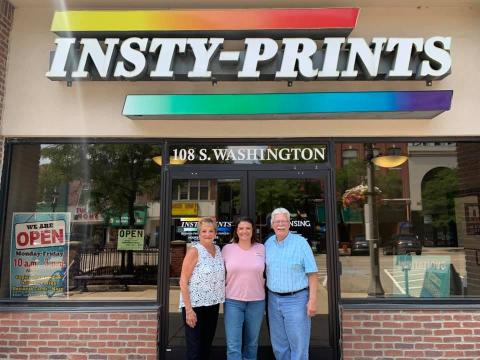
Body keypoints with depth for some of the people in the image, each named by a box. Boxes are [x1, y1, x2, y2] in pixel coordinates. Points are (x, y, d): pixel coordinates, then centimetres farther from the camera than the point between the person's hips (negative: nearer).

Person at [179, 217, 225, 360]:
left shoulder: (218, 250, 5)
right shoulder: (194, 251, -13)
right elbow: (183, 281, -14)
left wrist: (218, 300, 8)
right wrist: (188, 309, -19)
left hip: (213, 305, 6)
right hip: (195, 305, -6)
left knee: (207, 346, 17)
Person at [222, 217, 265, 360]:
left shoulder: (261, 248, 1)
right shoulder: (227, 249, -1)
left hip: (257, 301, 1)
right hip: (232, 301, -1)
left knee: (252, 344, 15)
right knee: (233, 346, -3)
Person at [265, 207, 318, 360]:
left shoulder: (300, 242, -8)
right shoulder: (268, 243, 6)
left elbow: (312, 273, -8)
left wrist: (312, 300, -13)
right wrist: (267, 295, 8)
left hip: (296, 299, -4)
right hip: (273, 299, 5)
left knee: (299, 345, 2)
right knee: (278, 345, 14)